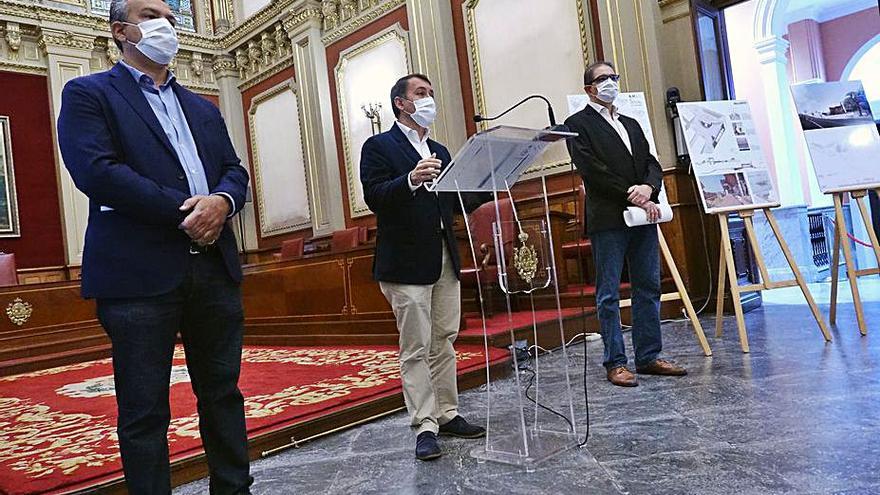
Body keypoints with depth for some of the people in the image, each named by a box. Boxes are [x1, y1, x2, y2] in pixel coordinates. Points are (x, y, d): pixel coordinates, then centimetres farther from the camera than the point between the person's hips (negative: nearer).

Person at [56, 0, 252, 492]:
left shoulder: (203, 108, 22)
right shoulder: (87, 94, 5)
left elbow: (235, 171, 13)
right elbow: (96, 171, -10)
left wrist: (221, 201, -10)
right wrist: (185, 210, -14)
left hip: (215, 266, 5)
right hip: (139, 272, -5)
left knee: (223, 393, 12)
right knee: (145, 409, 3)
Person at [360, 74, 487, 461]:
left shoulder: (439, 151, 20)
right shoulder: (379, 146, -1)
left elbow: (455, 204, 16)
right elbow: (374, 198, -15)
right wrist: (411, 179, -29)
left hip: (445, 259, 7)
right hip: (407, 263, -7)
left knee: (444, 343, 12)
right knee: (416, 349, -3)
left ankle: (447, 414, 23)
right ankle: (425, 427, 5)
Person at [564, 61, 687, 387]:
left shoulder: (631, 125, 23)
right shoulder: (578, 124, 1)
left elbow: (652, 164, 14)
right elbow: (593, 171, -11)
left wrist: (648, 187, -9)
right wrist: (634, 199, -14)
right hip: (608, 219, -7)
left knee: (649, 288, 8)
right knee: (609, 294, -1)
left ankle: (649, 357, 18)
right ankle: (615, 363, 6)